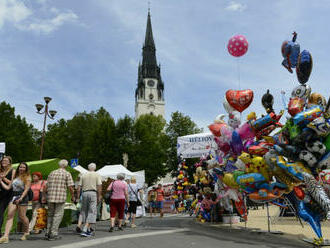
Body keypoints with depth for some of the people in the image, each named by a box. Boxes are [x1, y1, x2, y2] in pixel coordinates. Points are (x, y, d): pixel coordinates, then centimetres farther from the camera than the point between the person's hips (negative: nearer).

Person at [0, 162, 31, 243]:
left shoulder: (27, 177, 0)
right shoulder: (15, 177, 17)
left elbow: (26, 189, -9)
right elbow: (8, 187, 16)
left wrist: (21, 198, -20)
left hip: (22, 197, -5)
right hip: (13, 197, 5)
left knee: (22, 216, 0)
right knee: (10, 215, -7)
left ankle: (26, 232, 25)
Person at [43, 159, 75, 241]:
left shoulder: (52, 173, 13)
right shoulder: (67, 174, 0)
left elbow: (46, 186, 12)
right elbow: (70, 187, -6)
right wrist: (73, 197, 6)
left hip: (50, 197, 4)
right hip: (61, 197, -4)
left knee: (50, 214, 17)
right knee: (58, 215, 3)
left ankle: (48, 233, 19)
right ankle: (53, 234, 1)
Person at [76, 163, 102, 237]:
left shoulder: (83, 175, 13)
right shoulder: (97, 175, 5)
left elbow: (79, 187, 9)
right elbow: (99, 187, -5)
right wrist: (99, 197, -1)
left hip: (84, 193, 4)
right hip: (93, 193, -4)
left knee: (83, 211, 19)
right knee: (92, 212, -1)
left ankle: (79, 226, 7)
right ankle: (85, 230, -8)